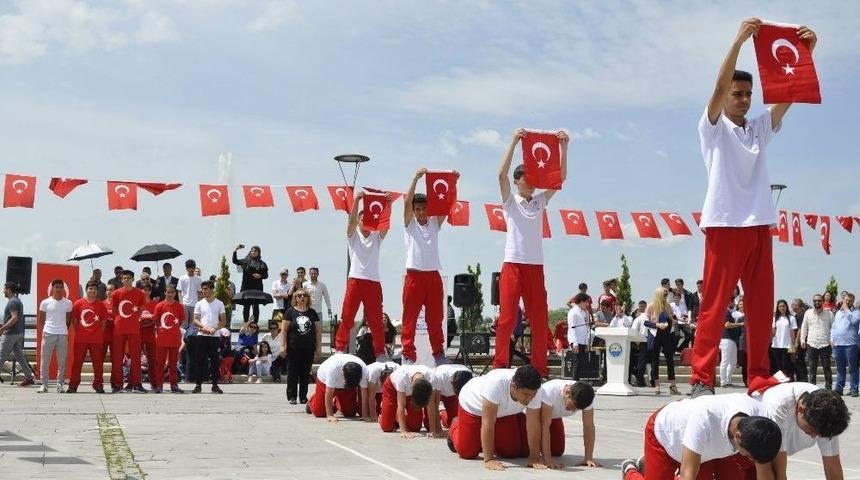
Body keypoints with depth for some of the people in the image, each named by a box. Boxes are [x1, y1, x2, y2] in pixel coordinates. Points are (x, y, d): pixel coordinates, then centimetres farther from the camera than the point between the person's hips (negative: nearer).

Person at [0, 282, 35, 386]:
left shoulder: (12, 302, -15)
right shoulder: (18, 301, 16)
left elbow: (14, 318, -25)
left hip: (10, 334, -10)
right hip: (18, 333, 10)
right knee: (19, 356, 9)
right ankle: (29, 377, 8)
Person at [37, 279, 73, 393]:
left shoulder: (68, 303, 6)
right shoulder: (45, 302, 3)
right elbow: (40, 319, 9)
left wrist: (65, 329, 5)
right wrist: (43, 330, 2)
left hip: (63, 334, 1)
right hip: (48, 333, -1)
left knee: (62, 361, 3)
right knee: (45, 360, 1)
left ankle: (60, 384, 11)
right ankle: (44, 384, 9)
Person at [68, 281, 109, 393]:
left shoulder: (101, 305, 4)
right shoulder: (78, 303, 2)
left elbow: (104, 322, 8)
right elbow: (74, 320, 7)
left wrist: (99, 333, 1)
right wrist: (78, 332, 2)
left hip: (96, 339, 0)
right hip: (80, 339, 0)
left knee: (98, 363, 2)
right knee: (76, 362, 2)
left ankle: (98, 385, 9)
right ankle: (73, 385, 9)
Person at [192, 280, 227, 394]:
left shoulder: (219, 304, 7)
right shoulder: (199, 304, 9)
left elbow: (223, 321, 4)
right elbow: (195, 320, 5)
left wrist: (214, 328, -13)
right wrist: (204, 327, -14)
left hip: (214, 336, -1)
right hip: (201, 335, 1)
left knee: (215, 361, 0)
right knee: (199, 361, 0)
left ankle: (215, 385, 6)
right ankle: (198, 385, 6)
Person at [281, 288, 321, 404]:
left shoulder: (312, 313, 10)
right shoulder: (290, 312, 2)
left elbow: (318, 331, 10)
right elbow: (284, 330, 0)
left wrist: (319, 347, 6)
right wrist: (283, 345, -7)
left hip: (308, 348, 2)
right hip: (293, 348, -2)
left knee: (305, 373, 5)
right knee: (293, 373, 1)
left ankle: (303, 396, 13)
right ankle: (291, 396, 8)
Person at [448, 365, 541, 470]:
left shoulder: (533, 391, -33)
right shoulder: (496, 384, -45)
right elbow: (488, 423, -42)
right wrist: (488, 459, -41)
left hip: (505, 410, 4)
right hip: (474, 404, -4)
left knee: (512, 452, -3)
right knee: (467, 452, -4)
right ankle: (455, 426, 28)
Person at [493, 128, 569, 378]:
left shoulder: (540, 201, 13)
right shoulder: (510, 201, 4)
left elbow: (561, 177, 7)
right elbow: (502, 174, -12)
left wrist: (563, 147, -4)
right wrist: (514, 142, -18)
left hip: (536, 266, 4)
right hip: (513, 265, -4)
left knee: (540, 321, 3)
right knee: (507, 319, -6)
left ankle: (540, 368, 10)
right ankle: (500, 365, 1)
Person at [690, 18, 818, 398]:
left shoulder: (759, 129, 17)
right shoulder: (713, 127, 5)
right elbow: (719, 87, -11)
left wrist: (806, 52, -3)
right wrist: (739, 40, -18)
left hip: (759, 225, 5)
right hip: (724, 224, -5)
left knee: (761, 306, 5)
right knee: (714, 304, -7)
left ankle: (760, 378, 10)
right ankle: (701, 379, -7)